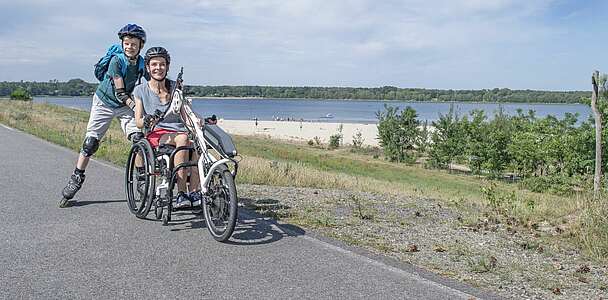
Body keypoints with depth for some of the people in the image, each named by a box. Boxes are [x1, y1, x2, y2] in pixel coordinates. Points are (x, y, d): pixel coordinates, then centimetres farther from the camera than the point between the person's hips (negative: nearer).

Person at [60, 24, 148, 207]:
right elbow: (120, 92, -26)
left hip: (125, 105, 3)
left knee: (139, 138, -17)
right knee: (90, 142, -5)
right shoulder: (117, 60, -22)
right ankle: (76, 179, 6)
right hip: (104, 103, -3)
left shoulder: (143, 64, -10)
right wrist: (135, 106, -36)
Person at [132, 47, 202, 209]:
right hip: (156, 135, -2)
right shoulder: (141, 90, 7)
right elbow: (138, 122, 2)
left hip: (178, 130, 2)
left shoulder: (175, 87, 12)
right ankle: (181, 194, -36)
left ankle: (194, 192, -34)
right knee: (182, 138, -36)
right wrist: (147, 120, -22)